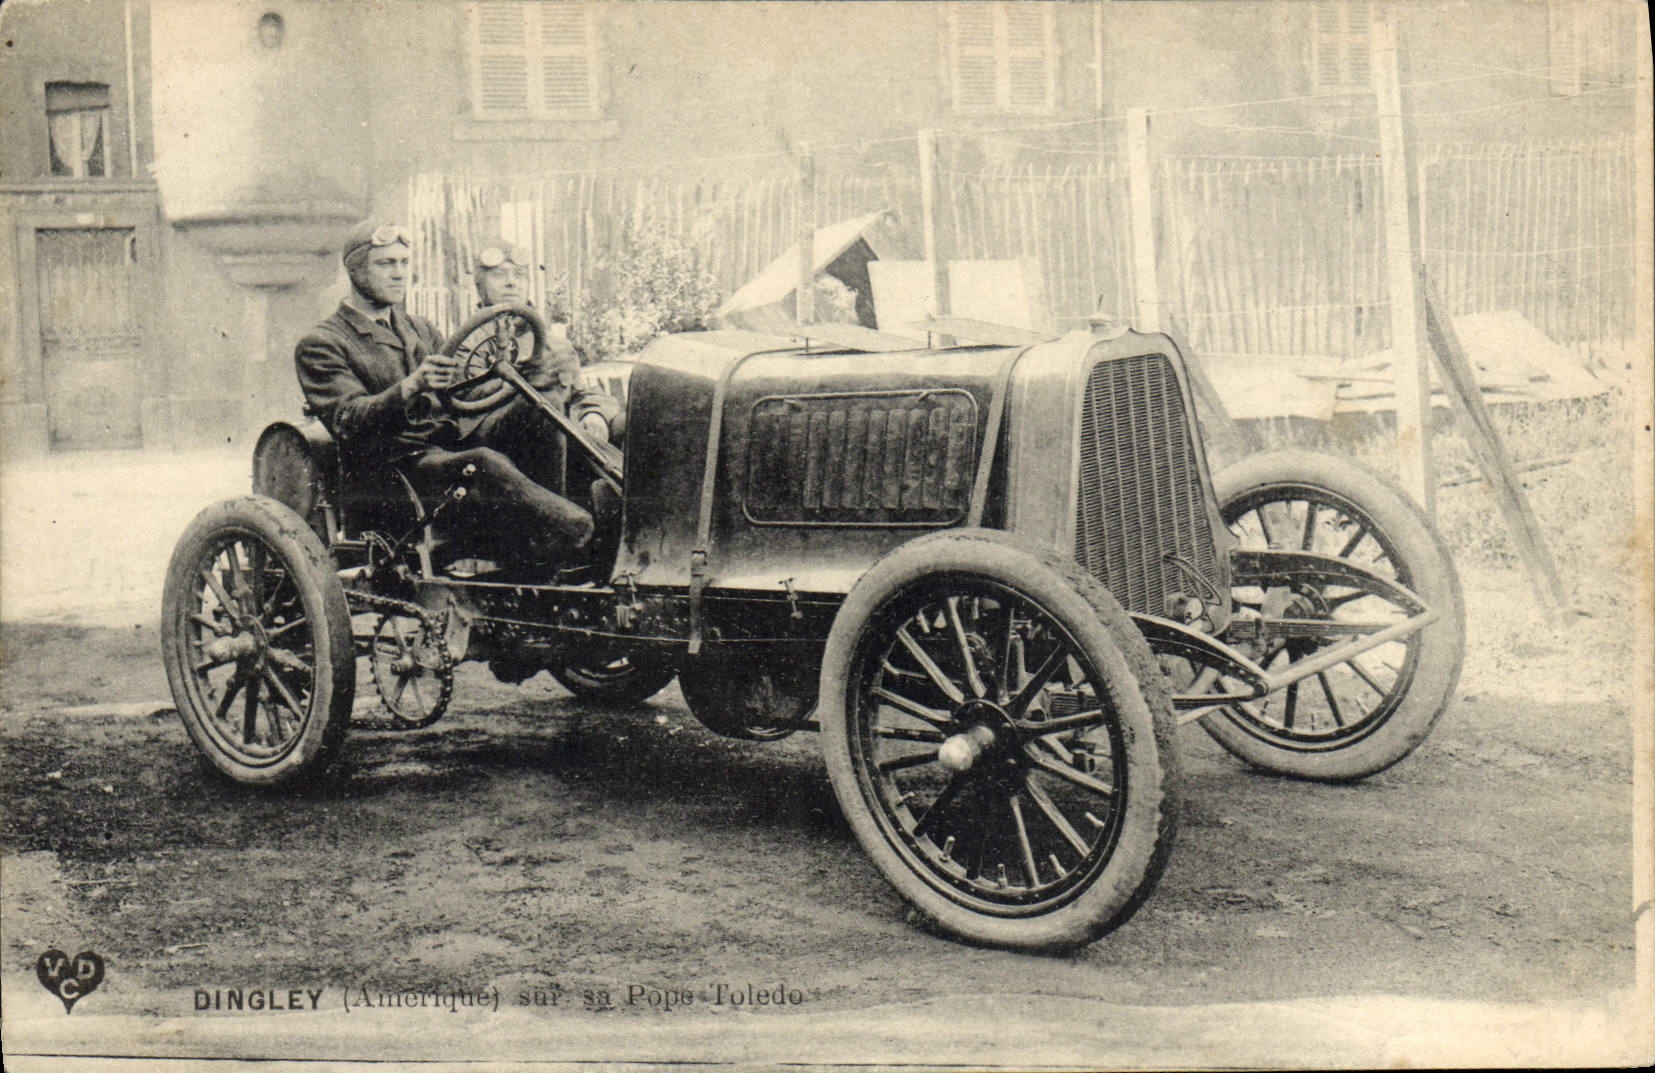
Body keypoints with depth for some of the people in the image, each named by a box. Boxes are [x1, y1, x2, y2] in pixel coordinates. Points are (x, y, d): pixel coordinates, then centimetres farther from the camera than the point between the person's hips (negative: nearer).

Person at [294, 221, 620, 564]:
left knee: (538, 405, -18)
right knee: (482, 464, -38)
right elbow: (349, 423, -13)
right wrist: (411, 388, -30)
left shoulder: (420, 329, 26)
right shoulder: (321, 346, 3)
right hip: (402, 464, -7)